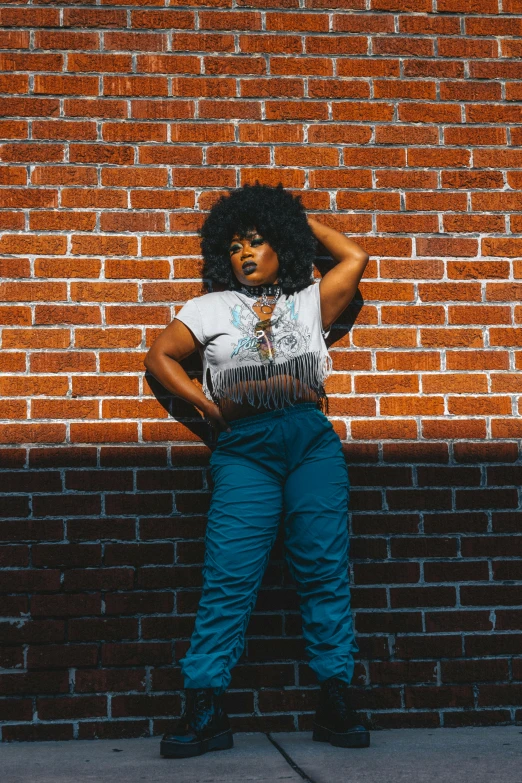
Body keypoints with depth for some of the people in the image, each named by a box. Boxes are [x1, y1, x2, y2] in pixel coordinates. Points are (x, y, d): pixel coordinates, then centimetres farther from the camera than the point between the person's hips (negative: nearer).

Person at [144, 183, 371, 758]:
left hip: (313, 440, 1)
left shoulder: (310, 301, 19)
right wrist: (208, 407, 5)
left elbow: (354, 257, 16)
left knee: (324, 569, -2)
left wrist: (301, 220, 26)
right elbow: (160, 356, 16)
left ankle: (335, 702, 3)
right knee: (229, 575, -8)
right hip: (244, 448, -1)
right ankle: (204, 712, -6)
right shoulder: (212, 308, 18)